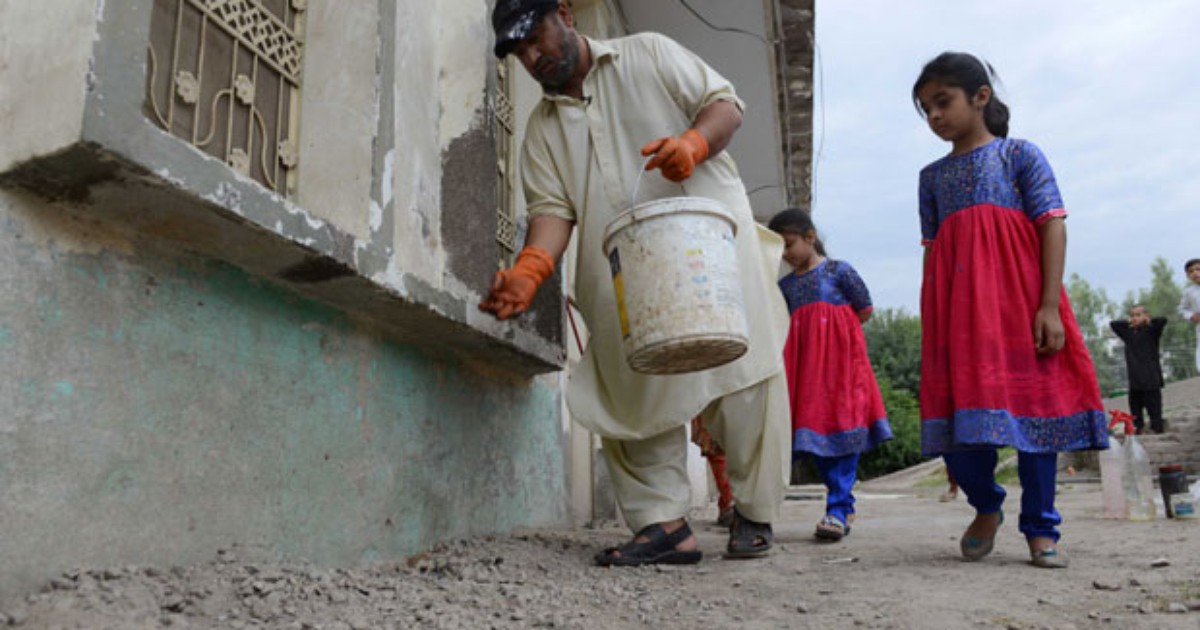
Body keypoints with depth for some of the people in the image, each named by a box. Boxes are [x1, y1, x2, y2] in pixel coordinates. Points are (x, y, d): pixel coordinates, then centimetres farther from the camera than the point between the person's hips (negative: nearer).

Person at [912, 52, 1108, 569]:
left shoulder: (1019, 155, 6)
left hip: (1019, 300, -3)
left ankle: (1041, 530, 13)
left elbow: (1053, 228, -2)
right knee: (959, 409, -3)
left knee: (1032, 400, 0)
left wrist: (1049, 305, -13)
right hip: (957, 309, 3)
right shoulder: (933, 176, 17)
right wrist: (932, 321, 8)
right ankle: (986, 507, 22)